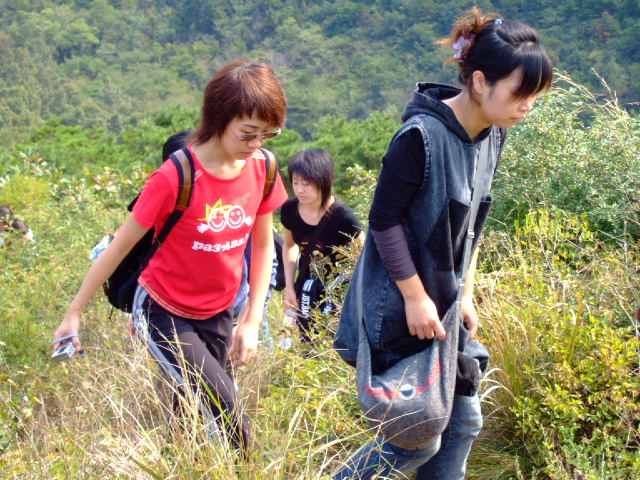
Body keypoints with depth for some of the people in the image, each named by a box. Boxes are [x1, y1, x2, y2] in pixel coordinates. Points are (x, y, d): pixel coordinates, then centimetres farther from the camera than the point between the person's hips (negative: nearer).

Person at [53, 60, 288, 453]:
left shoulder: (261, 168, -9)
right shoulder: (176, 178, -24)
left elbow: (264, 246, 4)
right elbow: (120, 246, -14)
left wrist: (252, 322, 0)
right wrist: (74, 313, -8)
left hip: (217, 315, 5)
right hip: (165, 314, -5)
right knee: (228, 410, -13)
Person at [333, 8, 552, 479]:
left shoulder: (492, 137, 2)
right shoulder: (422, 136, -23)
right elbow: (384, 221, -19)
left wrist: (465, 293, 10)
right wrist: (415, 298, -17)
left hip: (442, 303, 8)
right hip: (399, 309, -8)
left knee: (463, 422, 14)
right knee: (422, 438, -1)